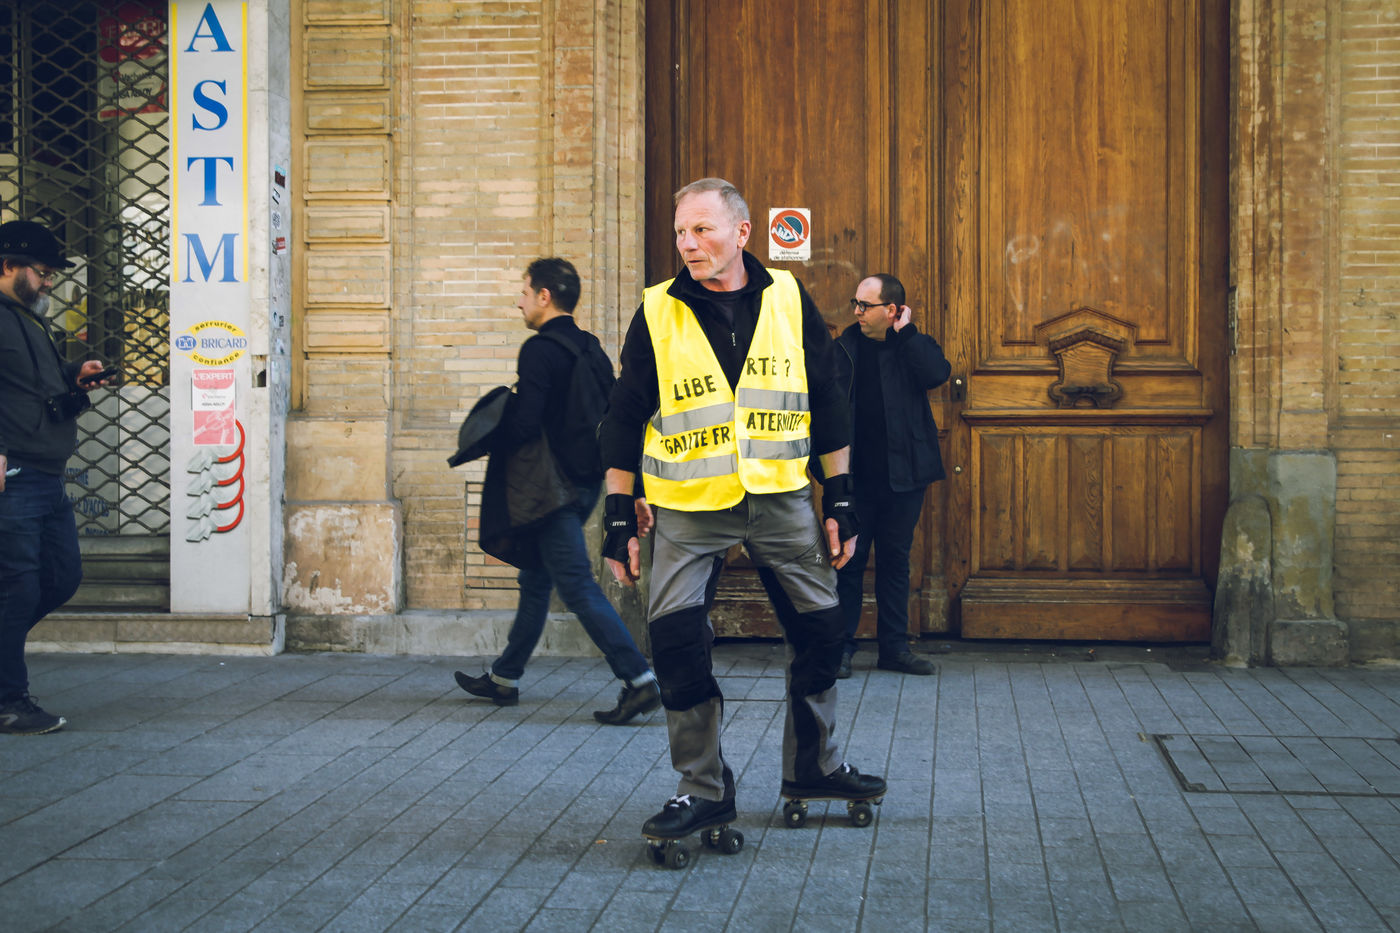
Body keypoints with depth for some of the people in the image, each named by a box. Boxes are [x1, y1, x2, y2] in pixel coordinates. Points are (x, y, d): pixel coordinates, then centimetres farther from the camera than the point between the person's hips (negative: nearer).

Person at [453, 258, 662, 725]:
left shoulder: (540, 349, -16)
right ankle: (505, 678, 28)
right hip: (585, 480, 10)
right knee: (536, 579, 18)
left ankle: (638, 679, -12)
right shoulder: (589, 348, 11)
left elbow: (523, 426, -23)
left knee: (577, 585, -8)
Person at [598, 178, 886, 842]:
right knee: (676, 640, -9)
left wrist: (839, 499, 5)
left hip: (781, 497, 2)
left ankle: (812, 765, 28)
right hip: (689, 508, -2)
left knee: (820, 627, 8)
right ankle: (703, 789, 6)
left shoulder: (788, 301, 2)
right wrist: (619, 517, -1)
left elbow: (826, 403, 7)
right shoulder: (657, 313, -2)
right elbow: (625, 420, 2)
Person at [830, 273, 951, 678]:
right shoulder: (846, 347, 4)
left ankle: (894, 647, 17)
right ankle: (841, 647, 9)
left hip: (903, 477, 1)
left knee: (895, 560, 9)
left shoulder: (914, 346, 4)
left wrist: (905, 333, -13)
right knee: (848, 561, 2)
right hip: (856, 476, 0)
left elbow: (937, 374, -18)